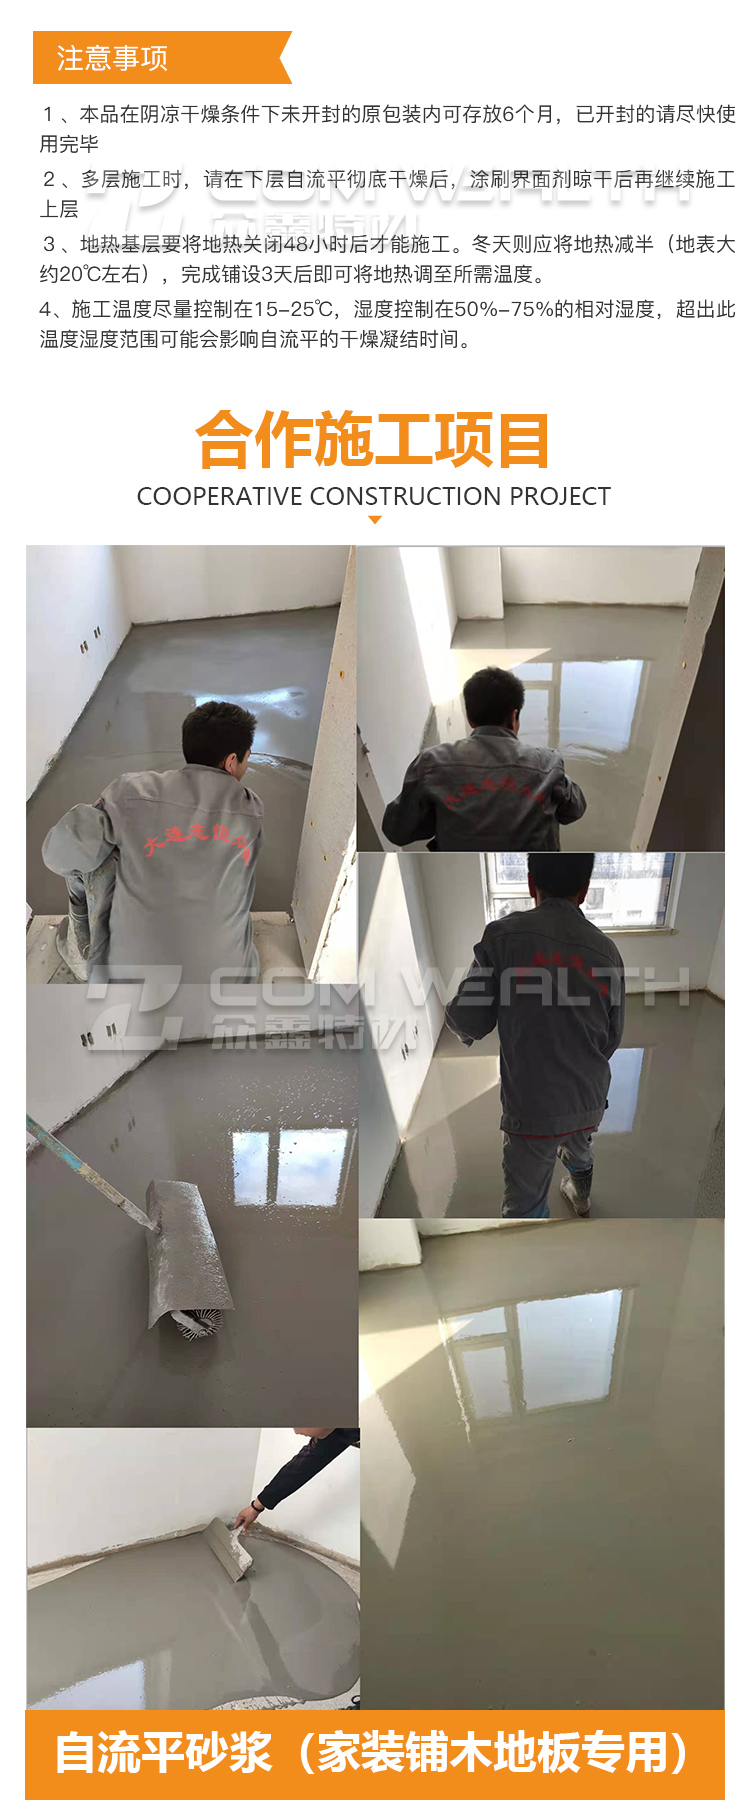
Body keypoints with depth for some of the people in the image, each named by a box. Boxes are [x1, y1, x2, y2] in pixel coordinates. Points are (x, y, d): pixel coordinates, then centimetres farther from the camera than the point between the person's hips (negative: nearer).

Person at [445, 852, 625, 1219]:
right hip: (590, 1100, 5)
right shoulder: (606, 950, -6)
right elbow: (612, 1037, 3)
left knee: (525, 1206, 7)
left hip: (532, 1106, -5)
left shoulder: (504, 934, -17)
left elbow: (469, 1021, -13)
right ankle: (580, 1195, 63)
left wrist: (463, 1031, 10)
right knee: (579, 1147, 34)